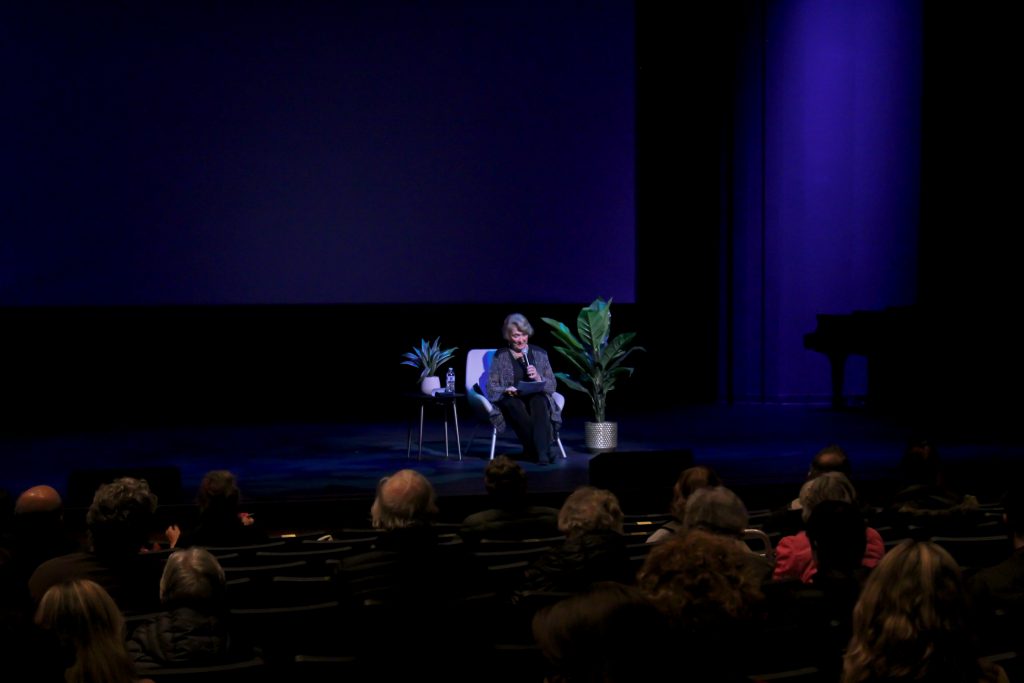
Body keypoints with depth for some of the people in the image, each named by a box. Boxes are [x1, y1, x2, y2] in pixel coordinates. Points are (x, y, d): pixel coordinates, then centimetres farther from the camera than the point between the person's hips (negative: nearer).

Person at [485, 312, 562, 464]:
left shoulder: (539, 354, 12)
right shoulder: (500, 356, 9)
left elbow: (552, 386, 10)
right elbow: (491, 387, 4)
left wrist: (538, 378, -10)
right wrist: (506, 390, -17)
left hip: (536, 397, 1)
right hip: (510, 401, -1)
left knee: (538, 401, -36)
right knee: (514, 404, -37)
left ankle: (541, 452, -47)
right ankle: (543, 450, -34)